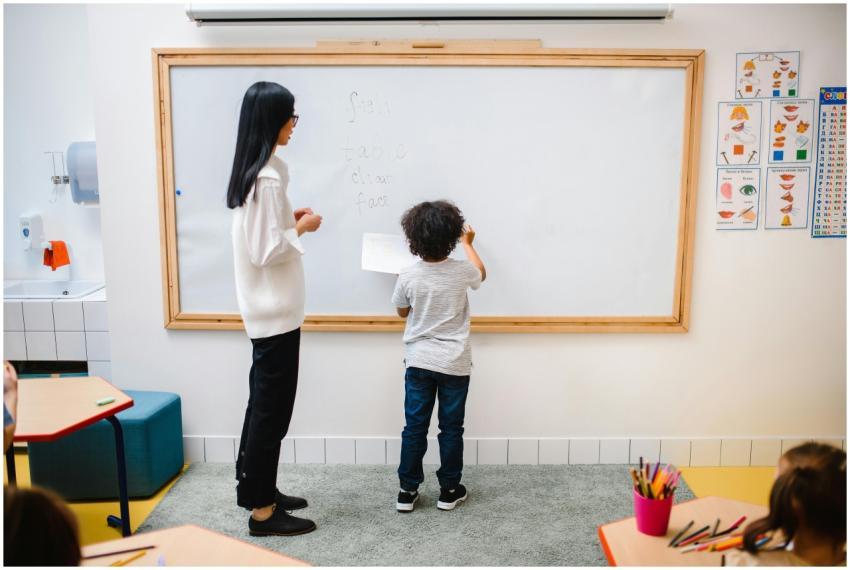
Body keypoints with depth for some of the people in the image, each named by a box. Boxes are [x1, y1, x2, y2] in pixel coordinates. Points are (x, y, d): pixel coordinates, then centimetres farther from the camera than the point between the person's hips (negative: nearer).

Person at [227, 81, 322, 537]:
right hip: (276, 309, -10)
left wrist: (288, 219, 9)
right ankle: (261, 509, 15)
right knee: (273, 408, 1)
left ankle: (255, 489, 32)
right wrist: (302, 228, -10)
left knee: (263, 403, 18)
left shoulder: (250, 170, 9)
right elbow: (268, 251, -24)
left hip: (264, 307, 10)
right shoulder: (268, 176, -21)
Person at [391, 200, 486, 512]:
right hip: (454, 364, 0)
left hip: (419, 362, 1)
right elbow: (481, 274, 15)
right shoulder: (462, 271, -10)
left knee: (414, 427, 10)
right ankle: (449, 490, 20)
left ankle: (407, 491, 17)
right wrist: (468, 244, 29)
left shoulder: (408, 276, -11)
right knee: (451, 428, 11)